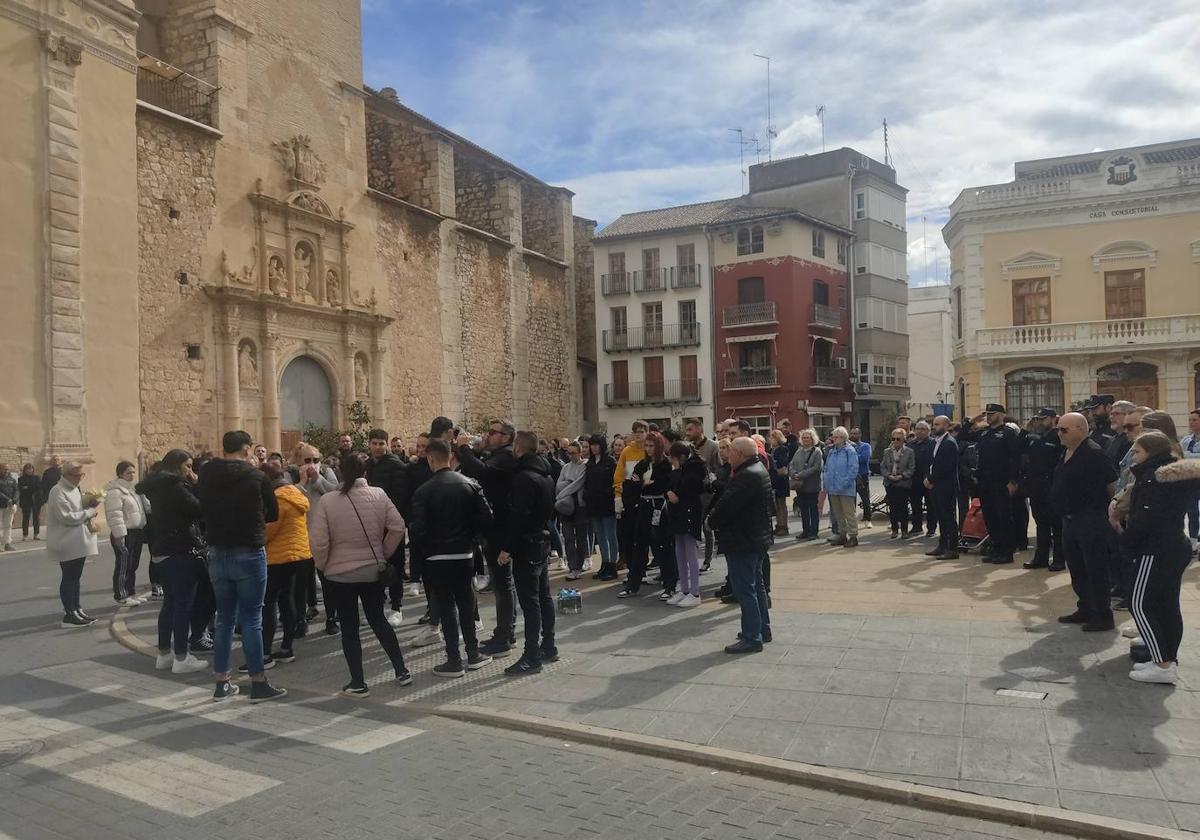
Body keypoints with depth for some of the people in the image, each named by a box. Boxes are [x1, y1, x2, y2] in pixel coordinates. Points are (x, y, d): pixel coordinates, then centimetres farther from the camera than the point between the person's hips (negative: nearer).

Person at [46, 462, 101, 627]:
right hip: (67, 544, -9)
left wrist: (89, 502, 5)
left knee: (75, 577, 14)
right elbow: (66, 517, -22)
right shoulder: (58, 492, -14)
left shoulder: (74, 489, 15)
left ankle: (76, 610, 20)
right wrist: (89, 512, -15)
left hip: (78, 542, 9)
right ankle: (69, 615, 2)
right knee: (69, 578, -4)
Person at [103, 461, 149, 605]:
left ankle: (131, 593, 23)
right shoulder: (115, 492, -14)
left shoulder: (134, 489, 15)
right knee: (123, 566, -3)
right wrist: (119, 535, -23)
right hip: (125, 534, -9)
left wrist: (144, 530, 20)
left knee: (133, 565, 15)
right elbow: (115, 515, -20)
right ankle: (121, 596, 5)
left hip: (137, 532, 9)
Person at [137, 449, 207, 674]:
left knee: (170, 603, 15)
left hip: (162, 551, 9)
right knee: (184, 604, -4)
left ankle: (164, 654, 20)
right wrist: (195, 486, -6)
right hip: (181, 552, -9)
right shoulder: (174, 485, -14)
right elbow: (198, 510, -16)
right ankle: (181, 658, -1)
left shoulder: (157, 486, 13)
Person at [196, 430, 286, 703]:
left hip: (217, 554, 5)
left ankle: (221, 684, 20)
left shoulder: (205, 477, 0)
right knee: (251, 620, 1)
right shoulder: (257, 477, -11)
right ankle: (258, 684, 7)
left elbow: (202, 511, 10)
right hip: (249, 554, -4)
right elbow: (273, 514, 1)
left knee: (224, 619, 14)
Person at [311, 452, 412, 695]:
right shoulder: (379, 494, -8)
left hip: (339, 574, -3)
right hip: (373, 571, 3)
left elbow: (319, 541, -14)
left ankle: (358, 683, 14)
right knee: (378, 620, 19)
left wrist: (322, 565, 4)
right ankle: (401, 671, 23)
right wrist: (385, 553, 6)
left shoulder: (327, 500, -13)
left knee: (349, 628, 9)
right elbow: (397, 527, -9)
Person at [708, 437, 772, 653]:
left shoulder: (746, 477, -23)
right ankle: (762, 629, 30)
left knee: (745, 589, -4)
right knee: (756, 585, 19)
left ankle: (752, 637, 1)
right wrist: (716, 517, 5)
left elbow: (726, 505, -25)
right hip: (756, 538, 11)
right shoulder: (758, 470, 11)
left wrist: (712, 519, -6)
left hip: (742, 542, -11)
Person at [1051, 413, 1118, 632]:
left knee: (1096, 569, -1)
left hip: (1090, 519, -9)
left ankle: (1103, 616, 7)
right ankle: (1085, 610, 27)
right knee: (1076, 569, 16)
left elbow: (1113, 483, -13)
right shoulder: (1067, 453, 11)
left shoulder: (1093, 453, -16)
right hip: (1069, 519, 9)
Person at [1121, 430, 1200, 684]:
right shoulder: (1173, 473, 13)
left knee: (1140, 605, -6)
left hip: (1156, 550, -10)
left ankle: (1162, 665, -7)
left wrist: (1127, 542, -9)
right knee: (1168, 606, 12)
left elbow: (1145, 518, -22)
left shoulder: (1155, 477, -18)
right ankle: (1169, 660, 18)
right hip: (1176, 547, 10)